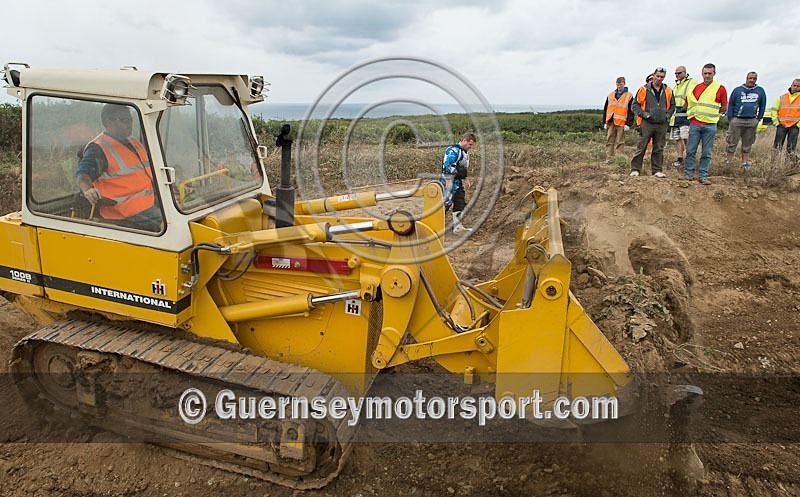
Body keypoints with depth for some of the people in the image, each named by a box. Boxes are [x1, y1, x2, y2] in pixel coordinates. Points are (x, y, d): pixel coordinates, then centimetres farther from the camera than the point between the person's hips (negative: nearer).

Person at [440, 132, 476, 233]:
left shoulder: (465, 152, 16)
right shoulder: (453, 150, -17)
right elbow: (446, 166, -24)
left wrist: (465, 178, 16)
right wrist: (459, 172, -23)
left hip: (458, 182, 10)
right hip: (449, 181, -10)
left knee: (461, 203, 11)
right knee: (446, 202, -11)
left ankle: (458, 226, 20)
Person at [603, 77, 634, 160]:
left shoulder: (629, 96, 3)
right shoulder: (610, 95, 13)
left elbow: (631, 111, -1)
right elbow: (605, 109, 16)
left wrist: (628, 124, -9)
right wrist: (605, 122, 9)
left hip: (621, 123, -4)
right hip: (611, 122, 4)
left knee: (620, 142, -2)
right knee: (609, 141, 3)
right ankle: (609, 159, 6)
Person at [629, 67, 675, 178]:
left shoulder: (668, 91, 11)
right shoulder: (644, 90, 0)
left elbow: (672, 106, 23)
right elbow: (634, 105, 3)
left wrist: (667, 115, 7)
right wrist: (644, 114, -9)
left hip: (662, 124, 4)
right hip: (647, 123, -3)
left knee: (659, 149, 7)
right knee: (641, 147, -4)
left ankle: (657, 170, 13)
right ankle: (635, 169, 2)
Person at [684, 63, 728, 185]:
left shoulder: (720, 88, 3)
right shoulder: (695, 87, 7)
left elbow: (724, 107, 10)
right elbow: (688, 104, 17)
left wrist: (712, 112, 5)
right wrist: (695, 113, 9)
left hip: (710, 125, -1)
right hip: (695, 124, 1)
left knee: (707, 153, 2)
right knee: (691, 150, 2)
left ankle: (703, 175, 7)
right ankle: (688, 173, 11)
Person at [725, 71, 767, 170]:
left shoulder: (760, 91, 8)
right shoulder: (737, 90, 3)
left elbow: (762, 106, 14)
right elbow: (730, 105, 5)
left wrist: (759, 118, 7)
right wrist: (730, 118, -4)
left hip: (752, 121, 2)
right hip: (737, 120, -2)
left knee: (747, 144, 9)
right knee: (732, 142, -2)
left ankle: (745, 163, 15)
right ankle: (728, 161, 4)